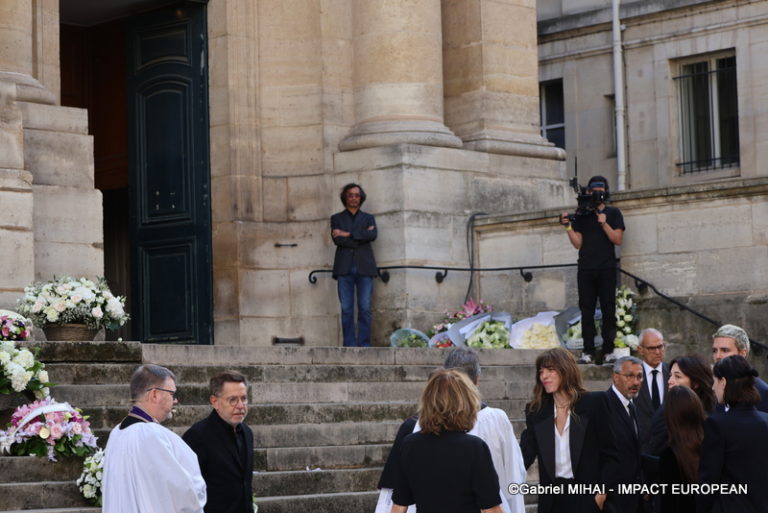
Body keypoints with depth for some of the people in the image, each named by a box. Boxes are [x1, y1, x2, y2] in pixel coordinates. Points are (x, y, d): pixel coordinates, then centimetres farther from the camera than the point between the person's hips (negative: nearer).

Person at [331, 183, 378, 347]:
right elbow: (337, 240, -3)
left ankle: (364, 345, -3)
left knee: (364, 308, -5)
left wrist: (348, 234, -8)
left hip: (364, 267, 0)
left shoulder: (368, 218, 17)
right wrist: (361, 238, -7)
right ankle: (349, 346, -3)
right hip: (344, 268, 0)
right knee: (346, 309, -4)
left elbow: (373, 235, -5)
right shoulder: (336, 218, 15)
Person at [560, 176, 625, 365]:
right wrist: (568, 227, -6)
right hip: (586, 269, 2)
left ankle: (608, 351, -1)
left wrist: (604, 223, -13)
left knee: (608, 310, -2)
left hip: (606, 269, -2)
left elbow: (618, 239, -2)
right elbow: (578, 243, 8)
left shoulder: (613, 213, 7)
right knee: (586, 310, -1)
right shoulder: (581, 215, 12)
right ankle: (588, 352, -1)